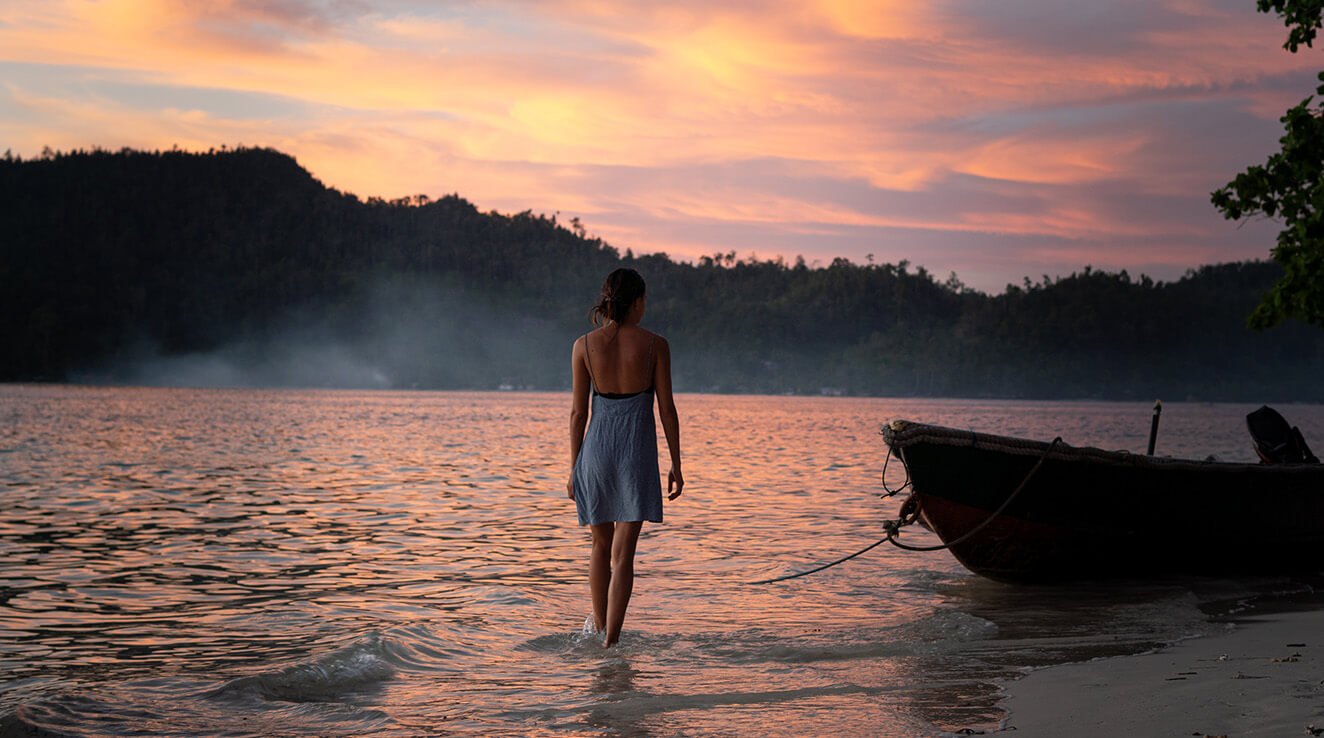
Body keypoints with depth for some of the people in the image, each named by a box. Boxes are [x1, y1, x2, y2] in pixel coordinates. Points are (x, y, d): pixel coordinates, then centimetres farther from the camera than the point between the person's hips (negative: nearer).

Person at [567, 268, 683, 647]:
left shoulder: (584, 345, -2)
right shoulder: (655, 344, -5)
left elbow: (578, 411, 0)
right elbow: (667, 408, -4)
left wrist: (573, 468, 8)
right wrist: (676, 465, 4)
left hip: (597, 448, 2)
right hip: (638, 451, -2)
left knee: (601, 544, 21)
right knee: (623, 553, 0)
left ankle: (598, 624, 34)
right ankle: (610, 640, -4)